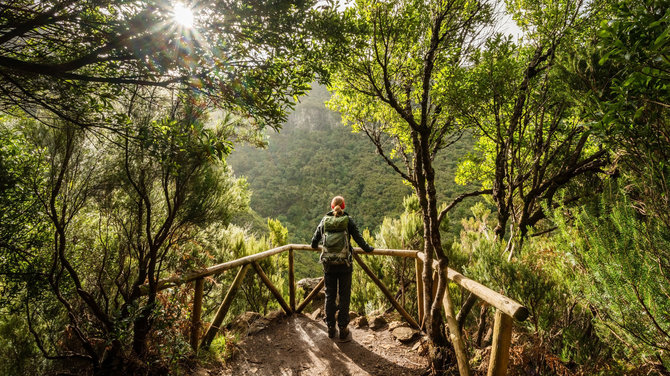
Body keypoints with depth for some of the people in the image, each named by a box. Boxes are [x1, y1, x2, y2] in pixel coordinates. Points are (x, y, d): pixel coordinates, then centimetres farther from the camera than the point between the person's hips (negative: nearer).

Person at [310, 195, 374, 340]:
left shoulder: (325, 220, 3)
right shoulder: (348, 220, -3)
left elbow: (315, 239, 11)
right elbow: (358, 237, -1)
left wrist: (314, 246, 33)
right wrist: (368, 248, 15)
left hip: (328, 263, 2)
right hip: (344, 263, -2)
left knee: (329, 295, 12)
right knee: (344, 296, 8)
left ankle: (330, 327, 20)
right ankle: (343, 328, 14)